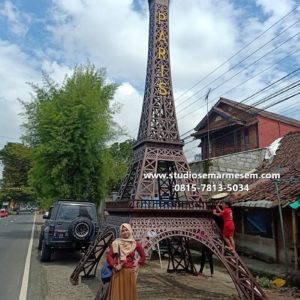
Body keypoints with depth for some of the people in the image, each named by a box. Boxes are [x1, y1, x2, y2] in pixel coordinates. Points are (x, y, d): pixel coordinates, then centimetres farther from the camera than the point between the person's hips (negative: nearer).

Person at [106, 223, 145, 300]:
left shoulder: (135, 244, 0)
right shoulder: (116, 243, -4)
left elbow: (143, 256, 13)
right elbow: (109, 256, -3)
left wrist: (138, 265, 7)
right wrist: (114, 266, -13)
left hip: (130, 272, 1)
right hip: (118, 272, -1)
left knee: (130, 292, 8)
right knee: (117, 293, 3)